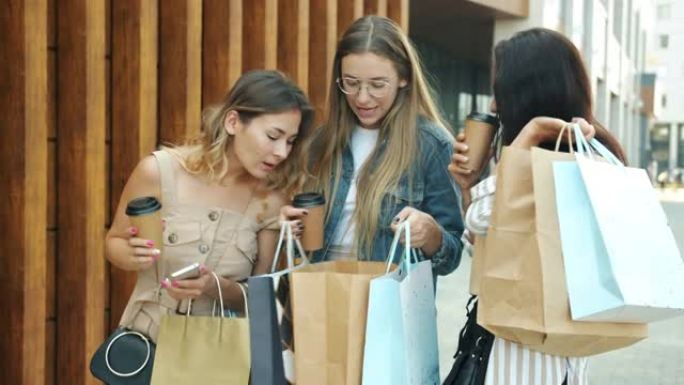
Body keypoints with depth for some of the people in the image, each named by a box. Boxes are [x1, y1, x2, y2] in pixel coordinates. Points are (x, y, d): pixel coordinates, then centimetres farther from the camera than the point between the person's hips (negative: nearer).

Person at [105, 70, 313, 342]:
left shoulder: (271, 200, -7)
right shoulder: (159, 171, -10)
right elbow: (115, 242, 6)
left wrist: (214, 287, -17)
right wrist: (132, 256, -15)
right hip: (147, 339, -1)